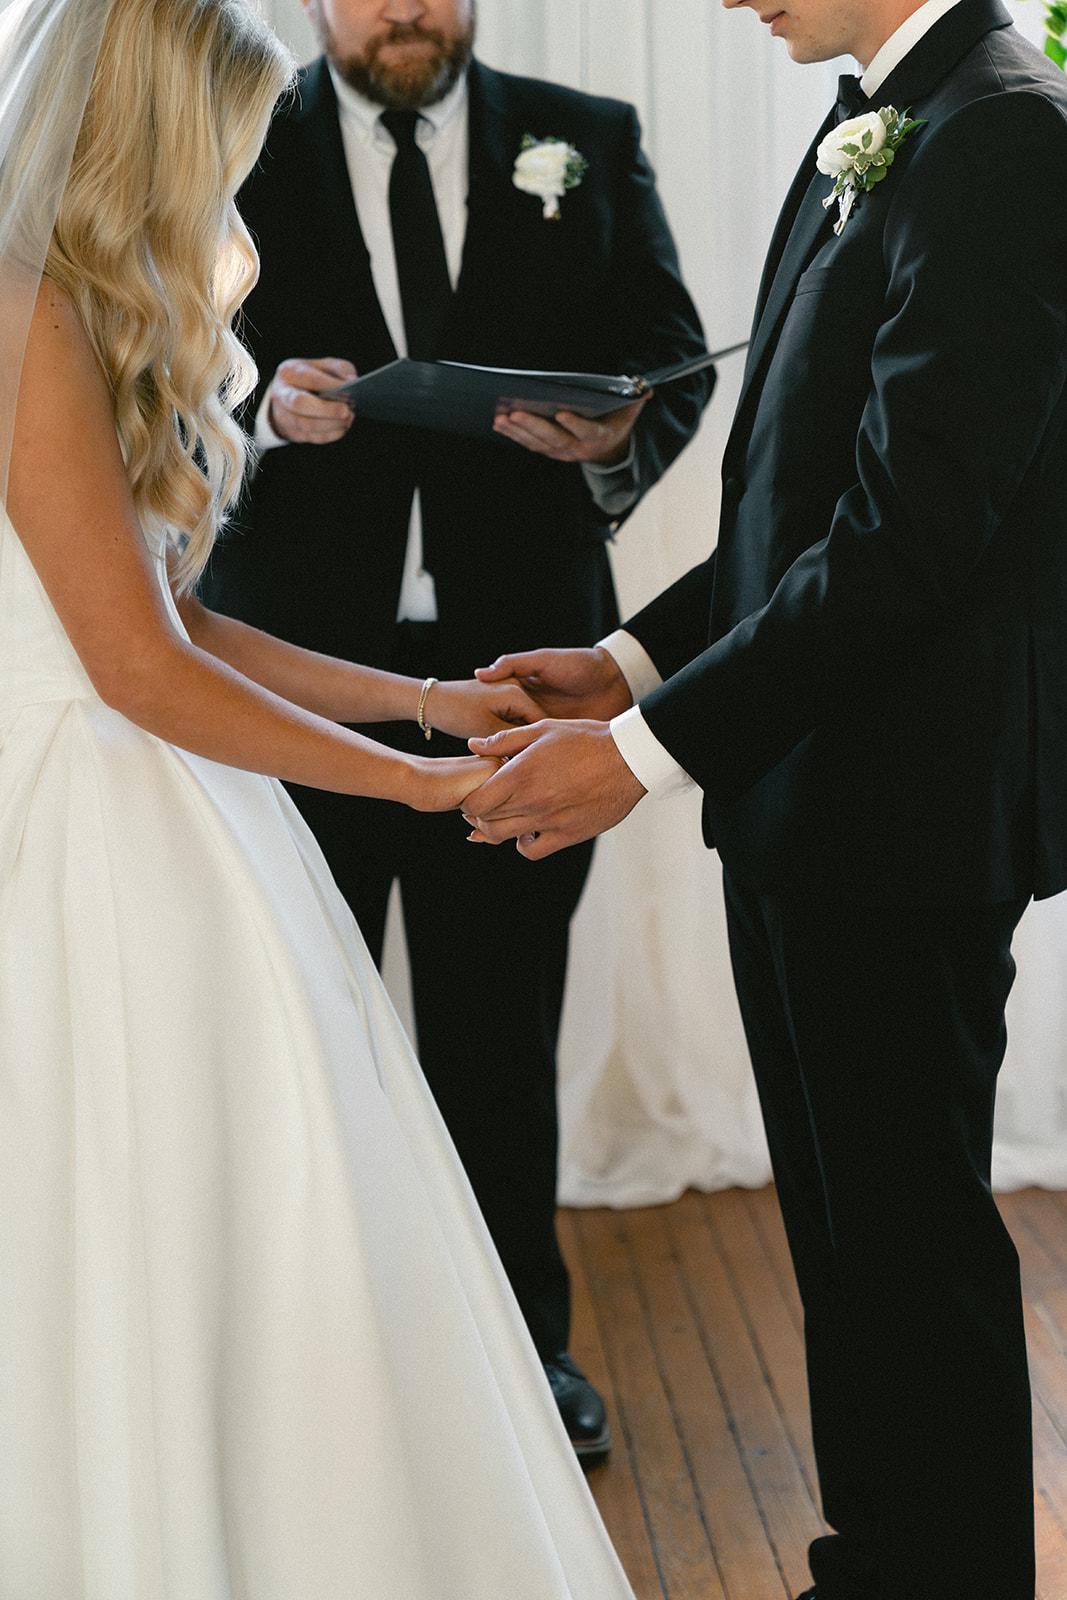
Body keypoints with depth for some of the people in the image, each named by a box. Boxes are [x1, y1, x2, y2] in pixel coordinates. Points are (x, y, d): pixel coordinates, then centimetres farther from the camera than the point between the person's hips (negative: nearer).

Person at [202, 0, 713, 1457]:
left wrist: (621, 433, -17)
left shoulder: (588, 144, 7)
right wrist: (264, 406, -21)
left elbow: (672, 351, 5)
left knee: (503, 1025, 11)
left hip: (517, 658, 1)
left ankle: (519, 1337, 28)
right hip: (297, 661, -1)